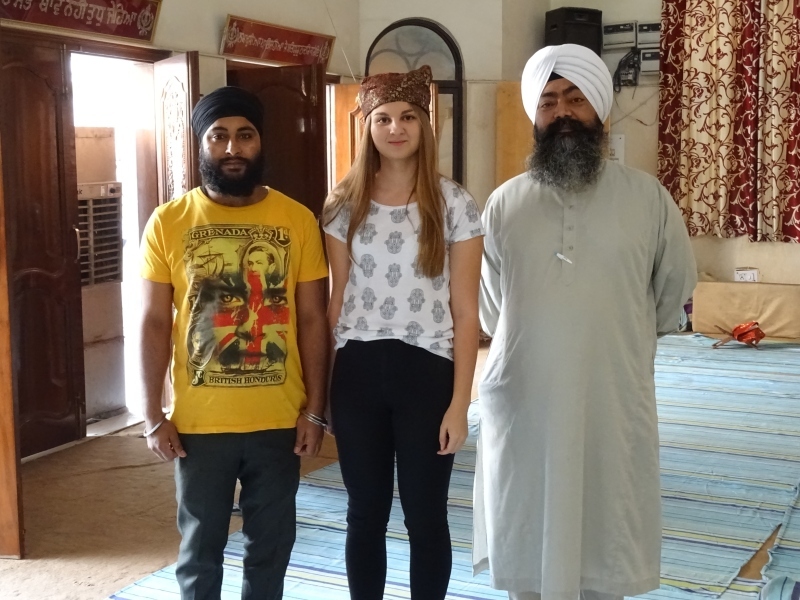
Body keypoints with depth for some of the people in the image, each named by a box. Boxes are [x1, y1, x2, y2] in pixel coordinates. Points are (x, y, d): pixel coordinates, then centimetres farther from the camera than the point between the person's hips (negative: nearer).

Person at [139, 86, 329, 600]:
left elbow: (313, 319, 0)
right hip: (199, 422, 0)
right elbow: (154, 324, -1)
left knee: (271, 546, 16)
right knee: (200, 549, 14)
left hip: (279, 419, 1)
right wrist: (153, 414, -4)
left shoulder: (298, 220, -2)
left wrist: (315, 409, -2)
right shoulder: (168, 223, -3)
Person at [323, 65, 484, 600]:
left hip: (426, 371, -2)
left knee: (425, 515, 9)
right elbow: (336, 303, 8)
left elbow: (465, 313, -4)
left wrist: (460, 402, -8)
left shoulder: (454, 204, -4)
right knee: (365, 514, 13)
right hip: (357, 371, 2)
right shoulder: (344, 205, 3)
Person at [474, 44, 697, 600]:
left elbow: (676, 289, 11)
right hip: (522, 405, 1)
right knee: (525, 547, 12)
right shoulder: (504, 202, 3)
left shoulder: (647, 196, -2)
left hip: (612, 404, -1)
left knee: (606, 542, 10)